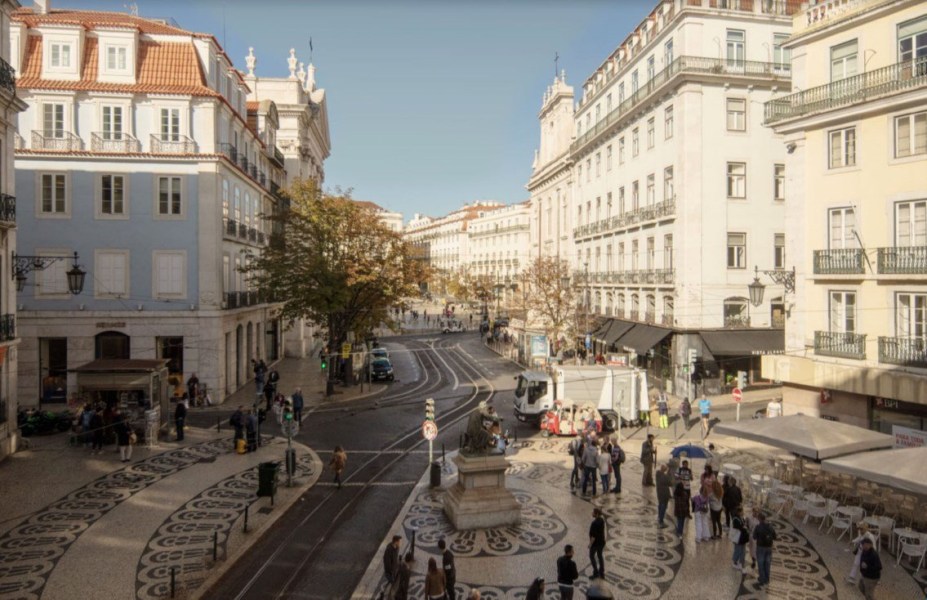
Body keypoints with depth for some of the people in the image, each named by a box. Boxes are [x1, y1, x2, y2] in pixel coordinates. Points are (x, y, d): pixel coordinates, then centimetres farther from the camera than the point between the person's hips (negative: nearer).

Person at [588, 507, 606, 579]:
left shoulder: (595, 523, -30)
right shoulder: (602, 520, -2)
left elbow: (594, 535, -26)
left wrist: (590, 544, -16)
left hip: (595, 542, -8)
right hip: (601, 541, 8)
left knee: (591, 556, 10)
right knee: (600, 556, 18)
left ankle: (596, 572, 12)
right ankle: (601, 573, 26)